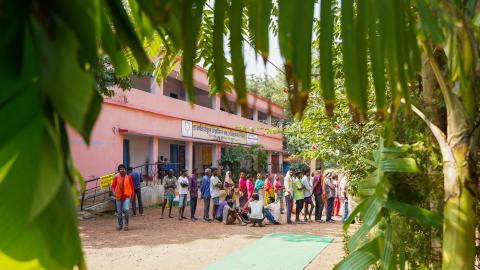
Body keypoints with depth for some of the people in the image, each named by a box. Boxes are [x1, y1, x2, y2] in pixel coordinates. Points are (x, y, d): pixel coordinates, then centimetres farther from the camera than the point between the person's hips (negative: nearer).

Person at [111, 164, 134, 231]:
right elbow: (113, 186, -1)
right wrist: (114, 192, -20)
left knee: (125, 210, -15)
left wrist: (132, 195, 6)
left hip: (127, 196, -2)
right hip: (118, 196, 2)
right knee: (119, 211, 10)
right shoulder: (116, 177, 0)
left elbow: (132, 186, 7)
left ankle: (126, 225, 1)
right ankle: (120, 225, 25)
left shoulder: (128, 177, 1)